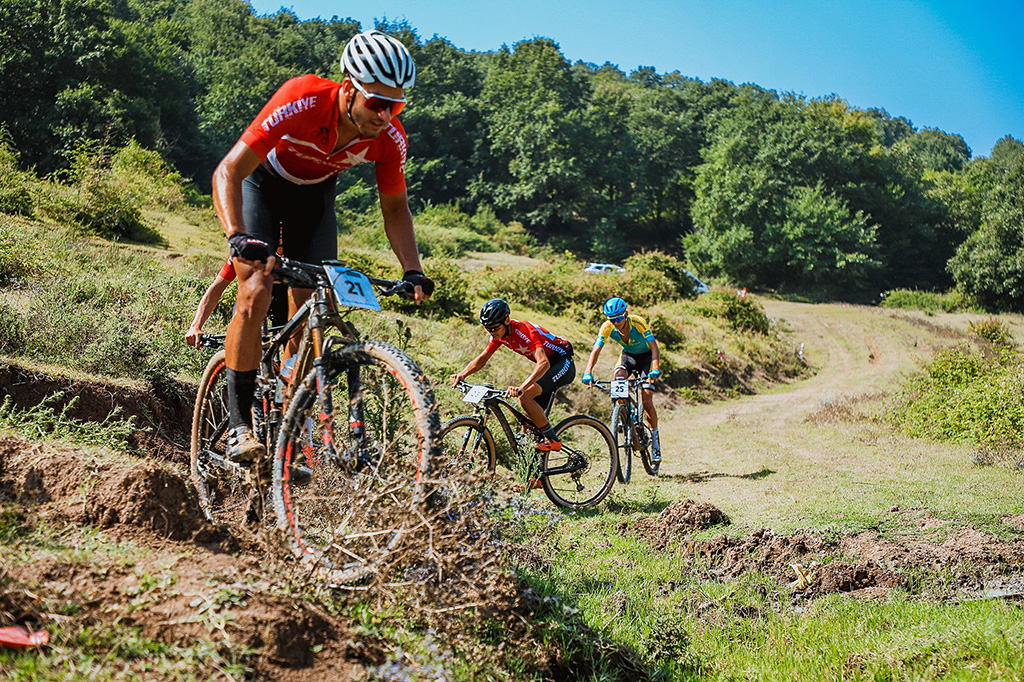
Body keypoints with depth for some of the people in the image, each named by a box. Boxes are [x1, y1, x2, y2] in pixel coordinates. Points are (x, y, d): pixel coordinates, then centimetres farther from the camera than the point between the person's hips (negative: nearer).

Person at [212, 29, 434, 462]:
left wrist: (412, 270, -22)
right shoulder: (302, 101, -38)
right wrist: (238, 237, -51)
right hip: (263, 183, -3)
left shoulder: (389, 138, -26)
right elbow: (227, 173, -36)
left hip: (315, 194, 4)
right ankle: (238, 424, -11)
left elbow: (394, 207, -9)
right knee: (256, 293, -21)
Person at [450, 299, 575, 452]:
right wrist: (462, 374, -16)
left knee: (525, 397, -26)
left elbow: (544, 363, -42)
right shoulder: (499, 334, -5)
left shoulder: (523, 330, -30)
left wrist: (521, 388, -55)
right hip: (548, 366, 9)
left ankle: (552, 440, -15)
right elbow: (481, 359, 4)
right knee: (530, 417, 2)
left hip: (563, 364, -9)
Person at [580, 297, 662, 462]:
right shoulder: (607, 327, -23)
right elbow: (596, 350, -28)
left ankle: (655, 438, 7)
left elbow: (654, 347, -37)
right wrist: (588, 372, -44)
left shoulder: (638, 322, -32)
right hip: (628, 355, 3)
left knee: (647, 402, -12)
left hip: (646, 356, -3)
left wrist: (655, 369, -54)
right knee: (619, 376, -32)